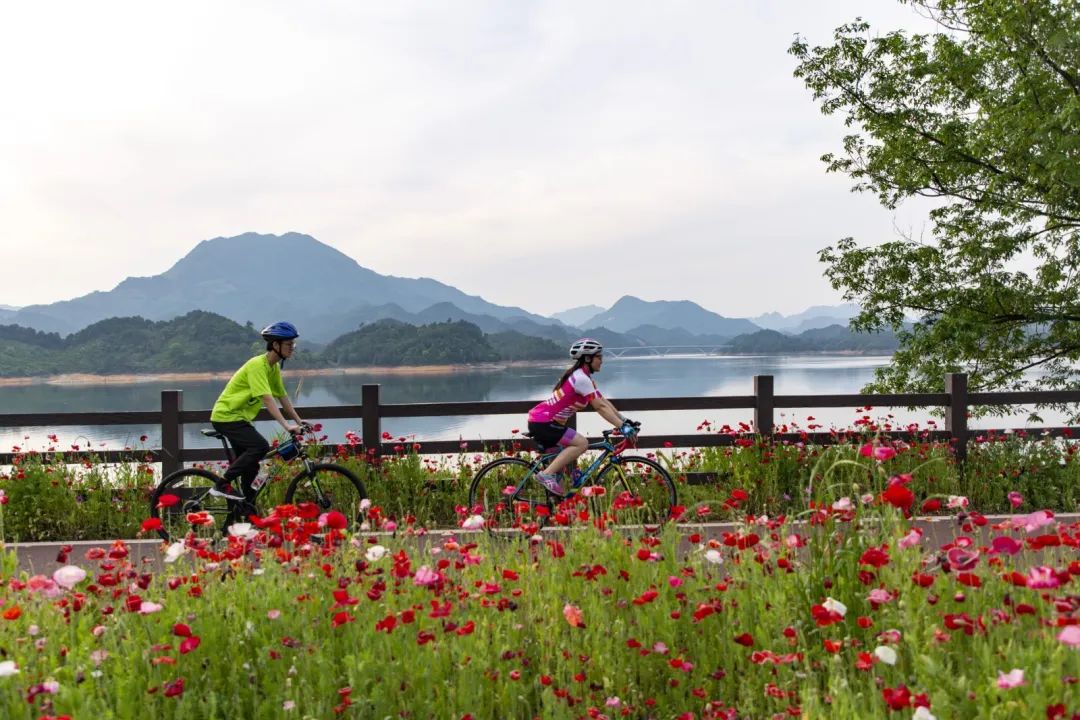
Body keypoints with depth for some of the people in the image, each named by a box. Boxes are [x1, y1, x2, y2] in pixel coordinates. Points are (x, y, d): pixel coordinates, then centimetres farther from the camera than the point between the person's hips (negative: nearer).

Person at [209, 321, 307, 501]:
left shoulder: (274, 367, 7)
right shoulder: (257, 365, -22)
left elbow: (283, 397, 13)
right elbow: (267, 399, -30)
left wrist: (299, 422, 10)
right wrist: (287, 426, -35)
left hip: (238, 417, 10)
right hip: (227, 416, -10)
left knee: (250, 466, 10)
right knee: (261, 446, -26)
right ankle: (223, 485, -19)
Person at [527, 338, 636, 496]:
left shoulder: (584, 377, 14)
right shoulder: (581, 378, -17)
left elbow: (604, 401, 14)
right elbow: (600, 407, -20)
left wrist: (625, 420, 9)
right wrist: (622, 426, -21)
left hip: (541, 421, 10)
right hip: (542, 423, -10)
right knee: (581, 443, -17)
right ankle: (547, 474, -17)